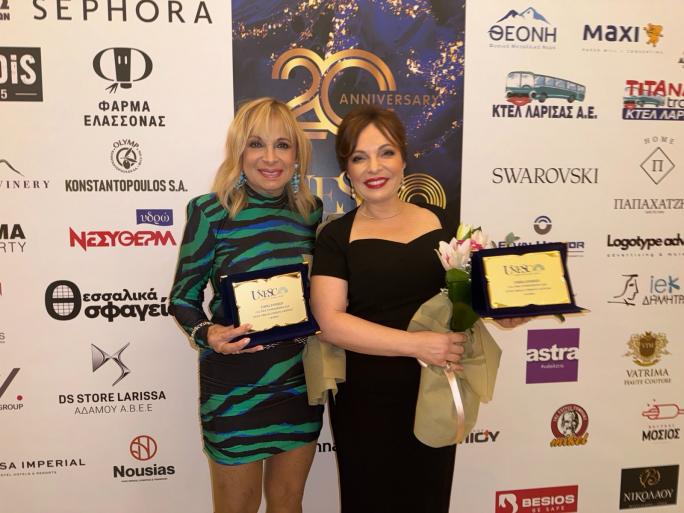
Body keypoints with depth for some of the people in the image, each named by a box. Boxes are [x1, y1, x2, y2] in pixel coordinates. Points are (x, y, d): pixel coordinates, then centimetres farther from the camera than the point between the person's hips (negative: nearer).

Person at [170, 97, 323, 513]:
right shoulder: (210, 211, -13)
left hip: (302, 380, 4)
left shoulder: (311, 209, 0)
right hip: (235, 385, -3)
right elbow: (183, 297, -5)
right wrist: (206, 334, -24)